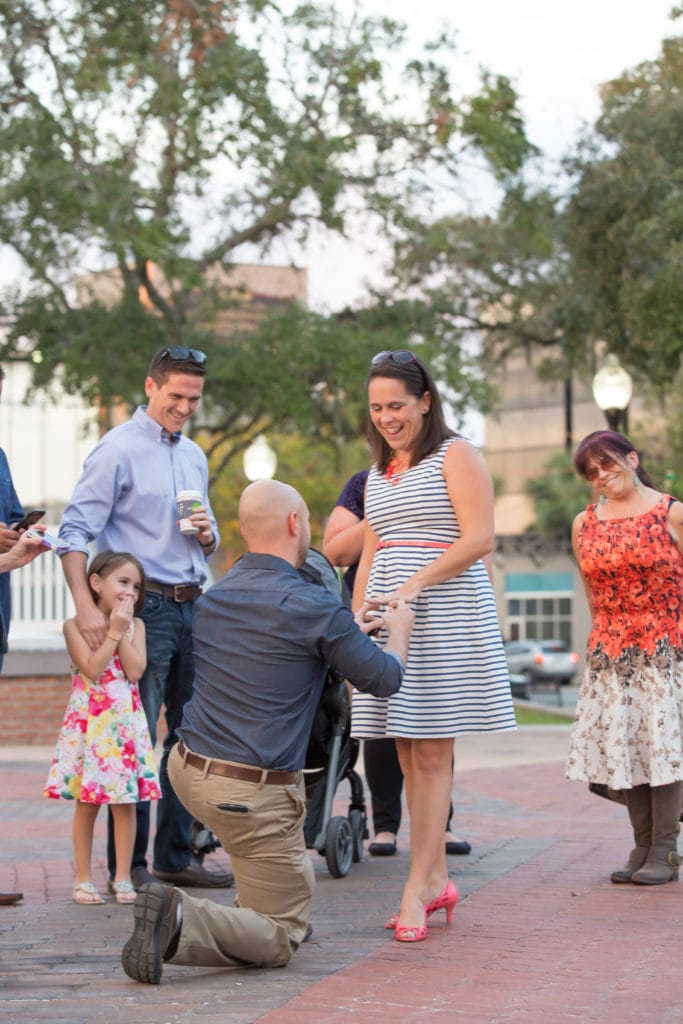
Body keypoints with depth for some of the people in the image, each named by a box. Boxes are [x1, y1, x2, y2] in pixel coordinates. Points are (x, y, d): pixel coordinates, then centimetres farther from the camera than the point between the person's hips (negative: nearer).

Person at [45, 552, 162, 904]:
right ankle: (83, 879, 11)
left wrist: (121, 631, -8)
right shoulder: (76, 626, -3)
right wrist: (113, 632, -11)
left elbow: (135, 670, -6)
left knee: (125, 804, 3)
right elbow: (91, 670, -14)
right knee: (86, 804, 3)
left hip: (126, 725, 3)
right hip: (88, 724, -3)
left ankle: (123, 877, 11)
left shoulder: (136, 626, 7)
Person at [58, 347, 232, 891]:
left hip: (192, 604, 7)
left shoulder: (195, 456, 17)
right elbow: (75, 531, -12)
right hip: (144, 606, -7)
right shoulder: (118, 450, -6)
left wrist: (206, 534, 0)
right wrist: (86, 606, -24)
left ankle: (176, 856, 18)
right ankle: (127, 867, 1)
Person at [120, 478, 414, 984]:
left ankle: (257, 911, 29)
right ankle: (182, 921, -22)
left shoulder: (213, 598, 8)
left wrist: (347, 631, 33)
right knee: (281, 941, 2)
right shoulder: (315, 606, -15)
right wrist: (399, 631, 19)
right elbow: (384, 679, -2)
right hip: (254, 794, -8)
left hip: (188, 768, 8)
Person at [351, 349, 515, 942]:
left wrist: (414, 584, -19)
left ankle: (417, 887, -8)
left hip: (446, 618, -7)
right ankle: (436, 879, 9)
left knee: (431, 752, -8)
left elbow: (479, 539, -10)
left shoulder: (455, 456, -1)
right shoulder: (379, 473, 21)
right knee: (410, 755, 3)